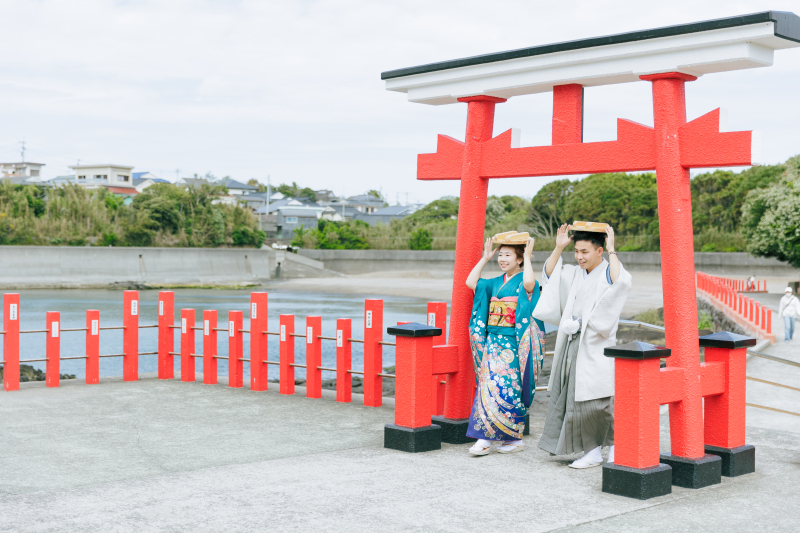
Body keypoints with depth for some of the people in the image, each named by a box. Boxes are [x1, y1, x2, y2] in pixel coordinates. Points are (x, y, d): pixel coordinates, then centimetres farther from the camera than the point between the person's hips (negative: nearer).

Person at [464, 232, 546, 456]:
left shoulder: (523, 282, -4)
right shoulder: (495, 283, 16)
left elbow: (529, 283, -28)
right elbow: (470, 282, 10)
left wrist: (527, 257, -16)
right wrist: (485, 258, 13)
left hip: (513, 344, -6)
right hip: (492, 342, 6)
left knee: (507, 388, -8)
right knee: (488, 385, 0)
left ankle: (514, 438, 4)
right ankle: (485, 439, 2)